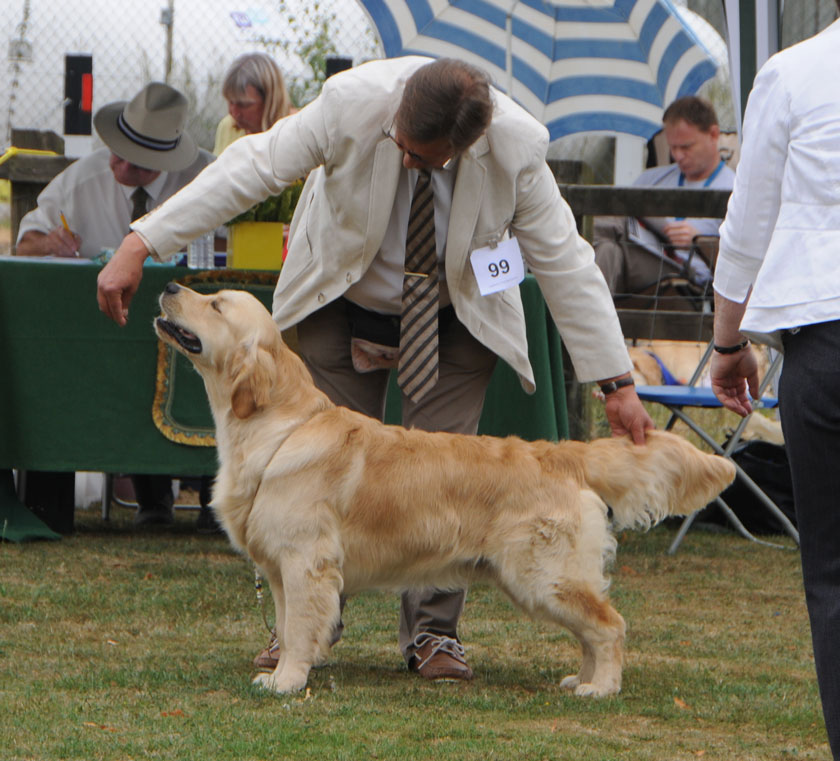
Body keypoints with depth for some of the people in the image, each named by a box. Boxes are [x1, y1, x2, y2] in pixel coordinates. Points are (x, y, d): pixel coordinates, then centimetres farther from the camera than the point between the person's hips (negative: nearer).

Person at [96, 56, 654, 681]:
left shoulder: (517, 145, -30)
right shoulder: (354, 103, -33)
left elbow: (564, 261, -20)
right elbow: (252, 168, -26)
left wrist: (616, 382, -20)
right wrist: (141, 244, -30)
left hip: (456, 318, 0)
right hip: (343, 299, 0)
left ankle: (433, 633, 3)